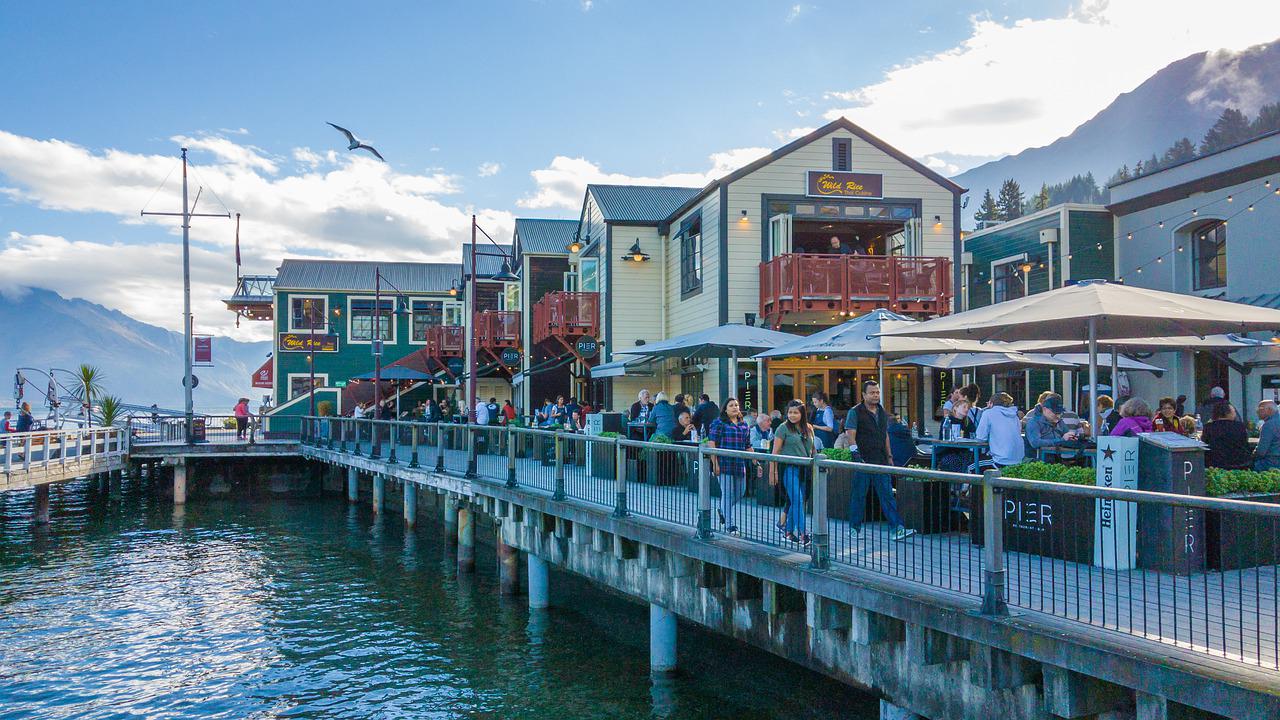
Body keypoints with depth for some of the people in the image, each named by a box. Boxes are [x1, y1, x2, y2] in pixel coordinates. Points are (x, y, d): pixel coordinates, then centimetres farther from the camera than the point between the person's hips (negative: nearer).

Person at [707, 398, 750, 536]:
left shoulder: (744, 425, 15)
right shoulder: (719, 423, -3)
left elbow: (748, 446, 19)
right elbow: (711, 443, -9)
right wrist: (715, 464, -15)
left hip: (740, 465, 6)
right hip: (724, 464, -6)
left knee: (740, 492, 11)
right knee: (728, 493, -5)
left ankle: (723, 510, 39)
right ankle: (730, 526, 1)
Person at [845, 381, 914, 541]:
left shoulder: (882, 412, 14)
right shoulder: (855, 412, -5)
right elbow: (850, 436, -11)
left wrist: (889, 457, 16)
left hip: (881, 462, 5)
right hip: (862, 461, -5)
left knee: (887, 495, 0)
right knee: (859, 495, 4)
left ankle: (897, 528, -3)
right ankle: (855, 528, 15)